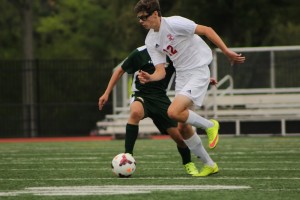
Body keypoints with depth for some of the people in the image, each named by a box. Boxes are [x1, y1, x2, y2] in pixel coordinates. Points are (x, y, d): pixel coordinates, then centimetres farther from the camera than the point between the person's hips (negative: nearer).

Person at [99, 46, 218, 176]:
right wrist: (107, 93, 0)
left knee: (179, 136, -7)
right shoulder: (140, 53, -9)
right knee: (136, 112, -40)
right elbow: (120, 70, 2)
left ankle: (188, 164, 26)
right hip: (141, 96, -3)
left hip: (160, 98, 3)